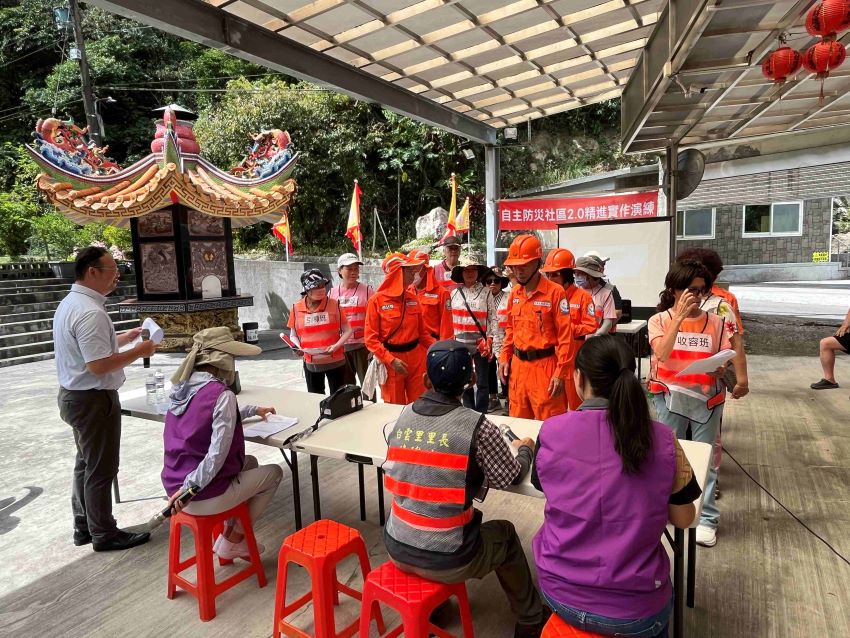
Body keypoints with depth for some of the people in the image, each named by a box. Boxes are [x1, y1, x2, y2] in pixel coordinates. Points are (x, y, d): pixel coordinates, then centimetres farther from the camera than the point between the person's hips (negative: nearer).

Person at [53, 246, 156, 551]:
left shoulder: (70, 303, 8)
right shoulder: (90, 312, -25)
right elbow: (98, 365, -28)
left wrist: (125, 337, 13)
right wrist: (138, 351, -18)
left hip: (74, 396, 11)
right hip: (94, 400, -10)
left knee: (86, 463, 20)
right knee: (101, 469, 3)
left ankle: (84, 527, 33)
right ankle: (104, 534, 17)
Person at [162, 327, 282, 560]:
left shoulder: (183, 387, 4)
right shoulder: (221, 394, -21)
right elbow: (217, 455, -27)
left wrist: (253, 410, 30)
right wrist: (190, 488, -17)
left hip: (174, 487, 8)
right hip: (205, 497, -8)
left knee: (249, 463, 28)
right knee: (274, 473, 14)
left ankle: (229, 535, 29)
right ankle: (231, 542, 20)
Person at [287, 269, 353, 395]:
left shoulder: (334, 305, -8)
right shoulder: (297, 308, -4)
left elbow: (348, 330, -3)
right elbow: (294, 335, 8)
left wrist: (336, 346, -18)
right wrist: (297, 347, -12)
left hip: (335, 362, -2)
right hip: (311, 364, 2)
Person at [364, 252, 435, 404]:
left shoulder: (413, 298, 5)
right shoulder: (377, 300, -9)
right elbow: (371, 339, -9)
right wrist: (391, 360, -17)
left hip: (417, 358, 4)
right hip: (392, 361, -4)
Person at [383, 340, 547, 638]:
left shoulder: (401, 417, -4)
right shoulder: (476, 425, -16)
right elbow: (510, 477, -5)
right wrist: (525, 449, 16)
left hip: (398, 550, 4)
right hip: (447, 562, -4)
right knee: (506, 534, 24)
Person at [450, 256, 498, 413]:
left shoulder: (486, 292, -2)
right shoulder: (455, 293, 5)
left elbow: (493, 318, -3)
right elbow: (450, 318, 7)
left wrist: (489, 339, -11)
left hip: (481, 342, -2)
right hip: (460, 342, 3)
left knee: (482, 381, 4)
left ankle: (481, 414, 15)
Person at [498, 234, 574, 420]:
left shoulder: (555, 292, -12)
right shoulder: (514, 293, 8)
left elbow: (565, 336, -12)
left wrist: (560, 373, -15)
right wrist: (504, 358, 9)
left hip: (544, 366, -6)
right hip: (518, 365, 6)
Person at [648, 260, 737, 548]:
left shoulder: (717, 322, 0)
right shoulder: (659, 320, -4)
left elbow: (723, 364, 4)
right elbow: (662, 354, -21)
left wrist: (719, 368, -21)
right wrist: (680, 316, -22)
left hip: (706, 398, 1)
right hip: (670, 397, 0)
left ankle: (706, 518, 20)